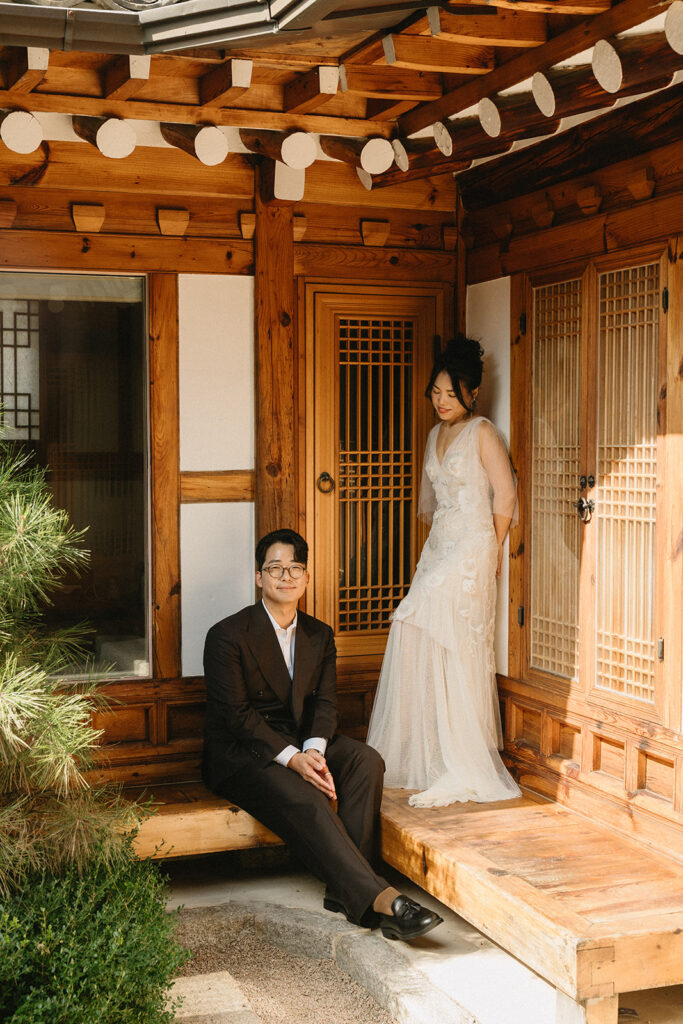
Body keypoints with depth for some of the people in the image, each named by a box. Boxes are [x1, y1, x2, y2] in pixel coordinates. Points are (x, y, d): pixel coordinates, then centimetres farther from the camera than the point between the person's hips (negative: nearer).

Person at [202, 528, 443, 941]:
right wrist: (292, 759, -26)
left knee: (366, 760, -22)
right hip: (244, 752, -6)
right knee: (304, 798, -33)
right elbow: (236, 713, -16)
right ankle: (378, 899, -38)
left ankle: (345, 889, -24)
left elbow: (325, 702, 1)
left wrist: (313, 751, -21)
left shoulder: (320, 636, 9)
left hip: (301, 743, 6)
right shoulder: (228, 635, -9)